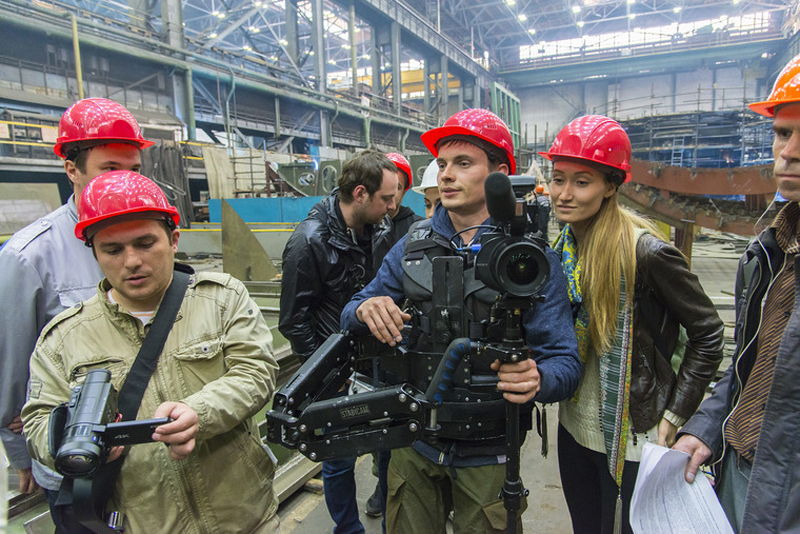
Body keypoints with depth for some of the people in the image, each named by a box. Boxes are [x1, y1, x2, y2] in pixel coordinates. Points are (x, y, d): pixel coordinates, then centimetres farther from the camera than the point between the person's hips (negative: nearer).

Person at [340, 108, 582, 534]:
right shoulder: (413, 243, -1)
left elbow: (565, 360, -12)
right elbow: (350, 318, 3)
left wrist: (538, 379, -35)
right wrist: (365, 309, -21)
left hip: (486, 455, -2)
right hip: (413, 446, 3)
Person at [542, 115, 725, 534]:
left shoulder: (645, 252, -20)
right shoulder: (561, 247, 0)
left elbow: (707, 333, -11)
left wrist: (674, 415, -11)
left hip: (632, 437, -6)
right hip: (574, 428, 6)